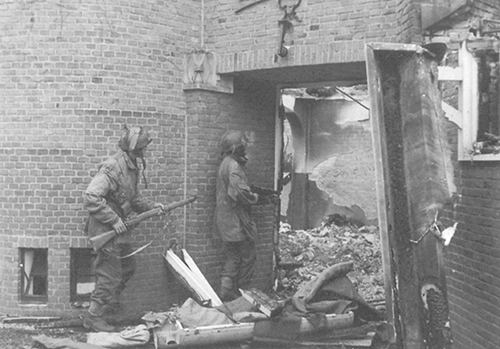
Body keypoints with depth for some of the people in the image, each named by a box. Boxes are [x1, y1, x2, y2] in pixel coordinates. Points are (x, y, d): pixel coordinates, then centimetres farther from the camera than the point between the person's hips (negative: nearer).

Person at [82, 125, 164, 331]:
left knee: (127, 267, 22)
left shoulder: (132, 167, 8)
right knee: (110, 274, -3)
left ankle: (110, 302, 39)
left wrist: (150, 206, 5)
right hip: (105, 229, -10)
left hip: (117, 228, 10)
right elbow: (90, 198, -29)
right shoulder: (112, 168, -23)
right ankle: (93, 317, 8)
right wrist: (114, 220, -26)